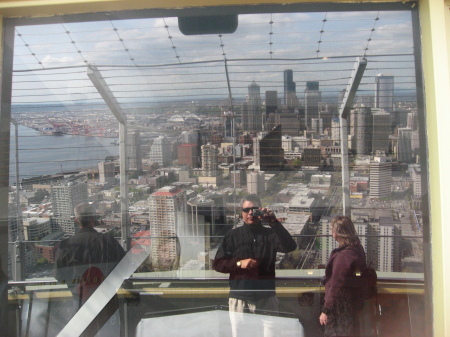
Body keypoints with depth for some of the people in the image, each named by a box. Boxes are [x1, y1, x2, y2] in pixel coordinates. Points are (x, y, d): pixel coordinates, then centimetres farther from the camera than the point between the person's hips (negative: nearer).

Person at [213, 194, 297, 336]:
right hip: (239, 299, 0)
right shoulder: (233, 236, 6)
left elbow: (290, 246, -12)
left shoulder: (270, 234, 7)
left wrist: (274, 222, -20)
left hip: (266, 298, 0)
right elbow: (217, 264, 4)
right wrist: (239, 263, -12)